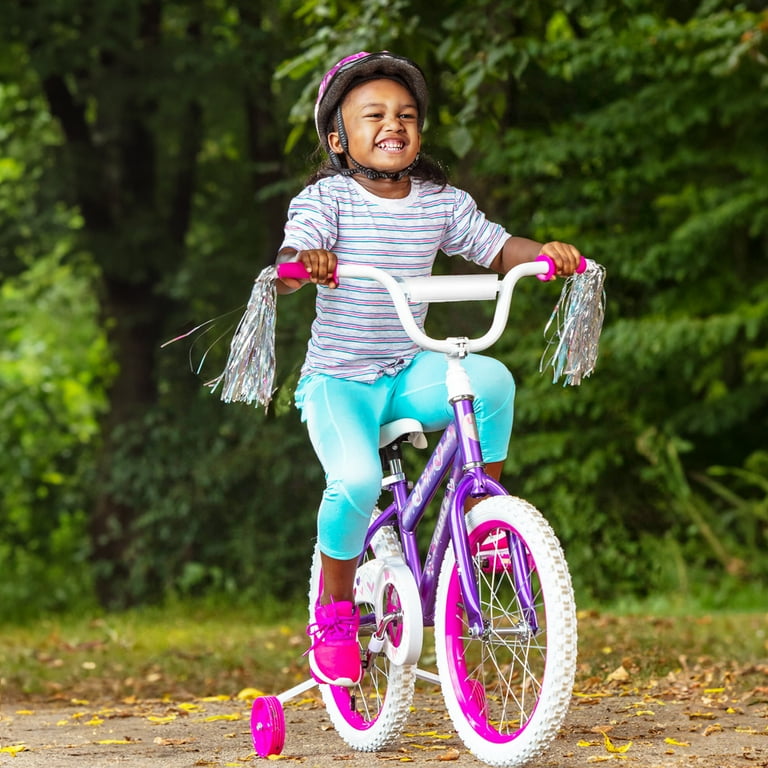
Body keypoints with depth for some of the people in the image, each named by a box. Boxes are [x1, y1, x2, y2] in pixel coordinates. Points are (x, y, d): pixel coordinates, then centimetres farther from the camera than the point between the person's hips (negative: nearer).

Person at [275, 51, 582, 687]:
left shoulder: (442, 202, 4)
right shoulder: (326, 199, -8)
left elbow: (497, 248, 5)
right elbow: (291, 259, -23)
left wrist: (546, 252, -17)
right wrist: (303, 263, -47)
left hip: (409, 373, 3)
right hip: (337, 379, -3)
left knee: (493, 378, -26)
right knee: (356, 479, -28)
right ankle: (334, 611, -3)